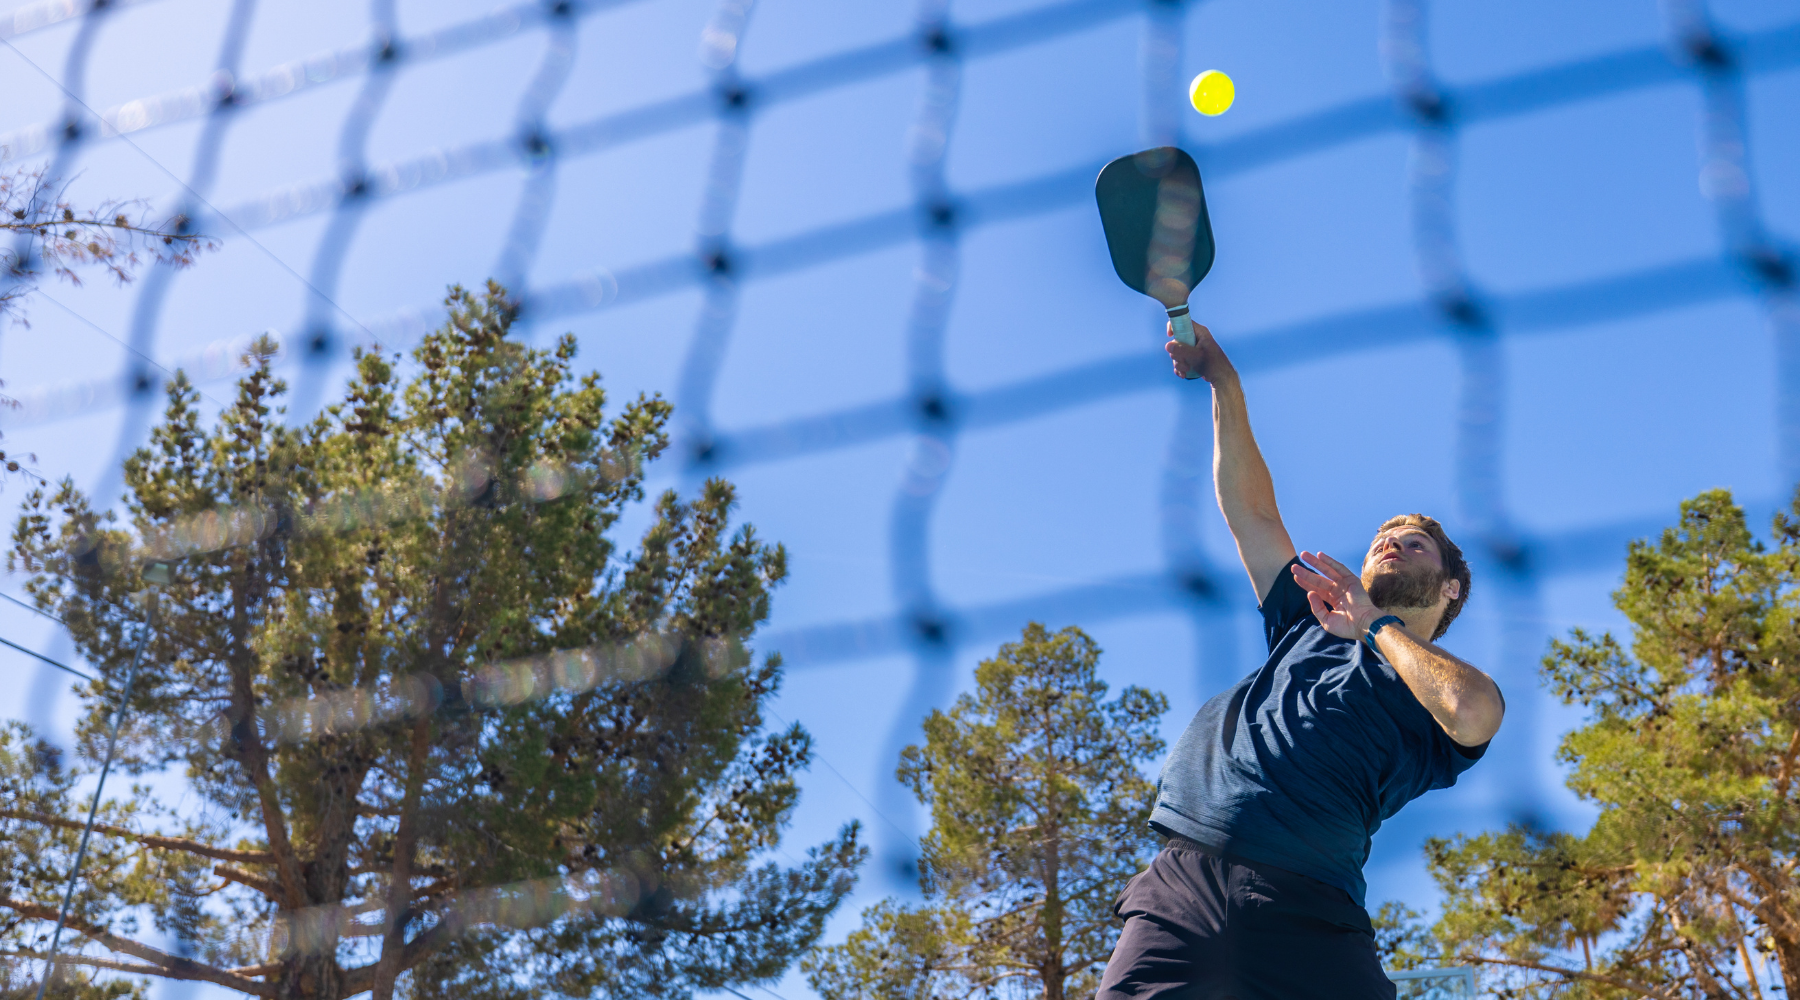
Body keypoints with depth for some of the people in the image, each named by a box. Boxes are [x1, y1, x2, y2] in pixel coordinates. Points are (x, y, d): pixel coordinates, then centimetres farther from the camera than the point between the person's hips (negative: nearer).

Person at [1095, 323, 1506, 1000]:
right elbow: (1250, 509, 29)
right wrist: (1223, 382, 25)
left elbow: (1477, 715, -8)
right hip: (1184, 875, 3)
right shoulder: (1309, 629, 31)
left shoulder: (1440, 691, 18)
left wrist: (1374, 624, 5)